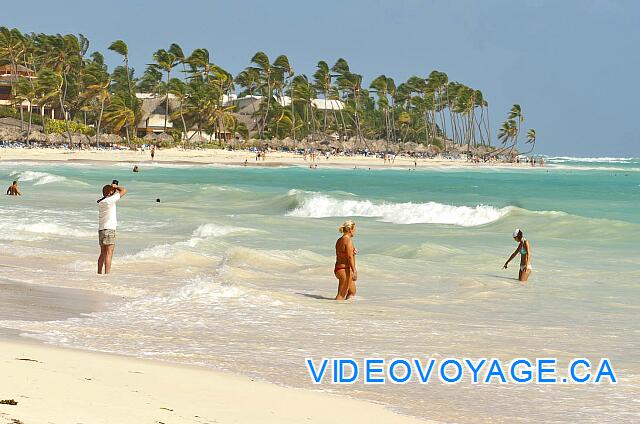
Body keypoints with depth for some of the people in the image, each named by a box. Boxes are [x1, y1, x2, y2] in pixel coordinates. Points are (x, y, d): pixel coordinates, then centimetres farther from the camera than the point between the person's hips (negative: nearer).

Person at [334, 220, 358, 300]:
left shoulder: (339, 241, 13)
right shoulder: (348, 240, -15)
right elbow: (350, 257, -21)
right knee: (341, 296, -7)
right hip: (345, 270, -10)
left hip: (338, 268, 10)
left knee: (352, 292, 21)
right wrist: (354, 271, -23)